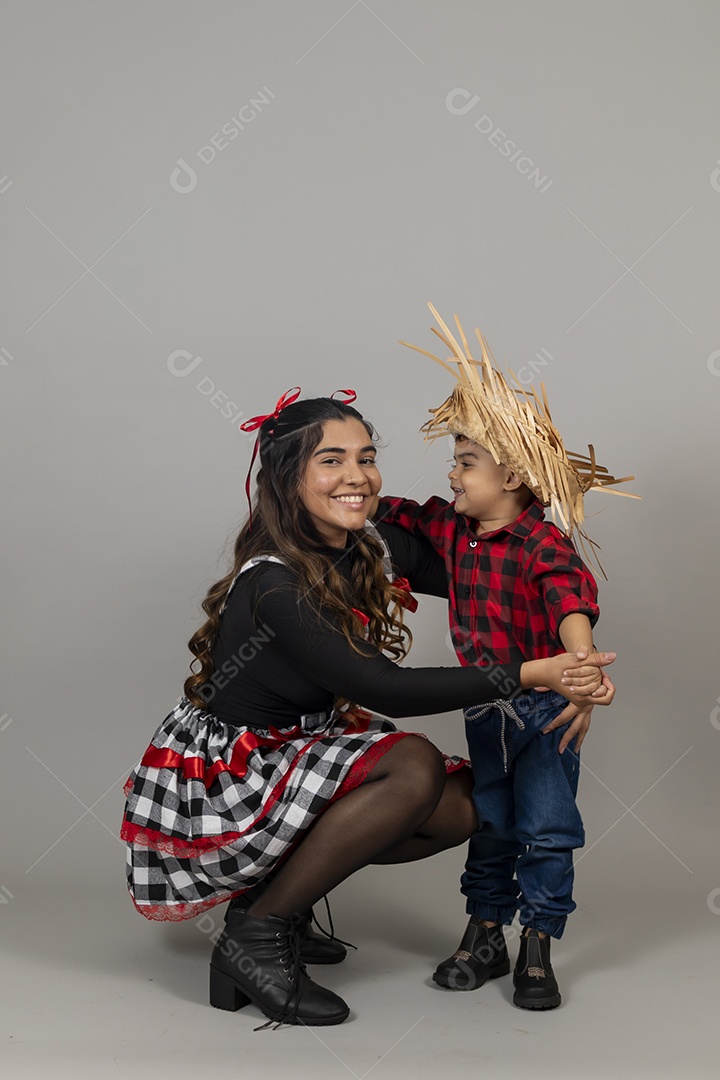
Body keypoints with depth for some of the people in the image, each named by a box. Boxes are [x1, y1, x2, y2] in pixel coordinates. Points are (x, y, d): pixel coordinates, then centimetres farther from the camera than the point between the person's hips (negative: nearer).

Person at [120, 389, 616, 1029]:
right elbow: (382, 689, -30)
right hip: (211, 788, -8)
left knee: (463, 806, -7)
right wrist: (528, 676, -31)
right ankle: (255, 938, -14)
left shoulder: (370, 553, 0)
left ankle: (275, 890, 7)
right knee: (414, 767, -26)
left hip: (292, 755, 8)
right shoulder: (271, 585, -24)